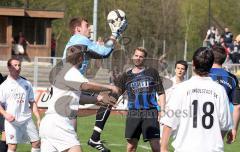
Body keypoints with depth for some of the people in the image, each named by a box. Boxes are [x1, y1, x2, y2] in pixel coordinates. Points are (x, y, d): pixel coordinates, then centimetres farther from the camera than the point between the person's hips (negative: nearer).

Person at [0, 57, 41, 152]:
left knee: (36, 142, 3)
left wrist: (38, 118, 9)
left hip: (27, 119, 5)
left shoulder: (26, 84, 12)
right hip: (12, 121, -4)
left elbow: (32, 102, 16)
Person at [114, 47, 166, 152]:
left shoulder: (152, 72, 8)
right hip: (133, 114, 2)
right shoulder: (127, 76, 12)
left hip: (150, 113, -2)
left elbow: (161, 93, 8)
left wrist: (162, 110, -2)